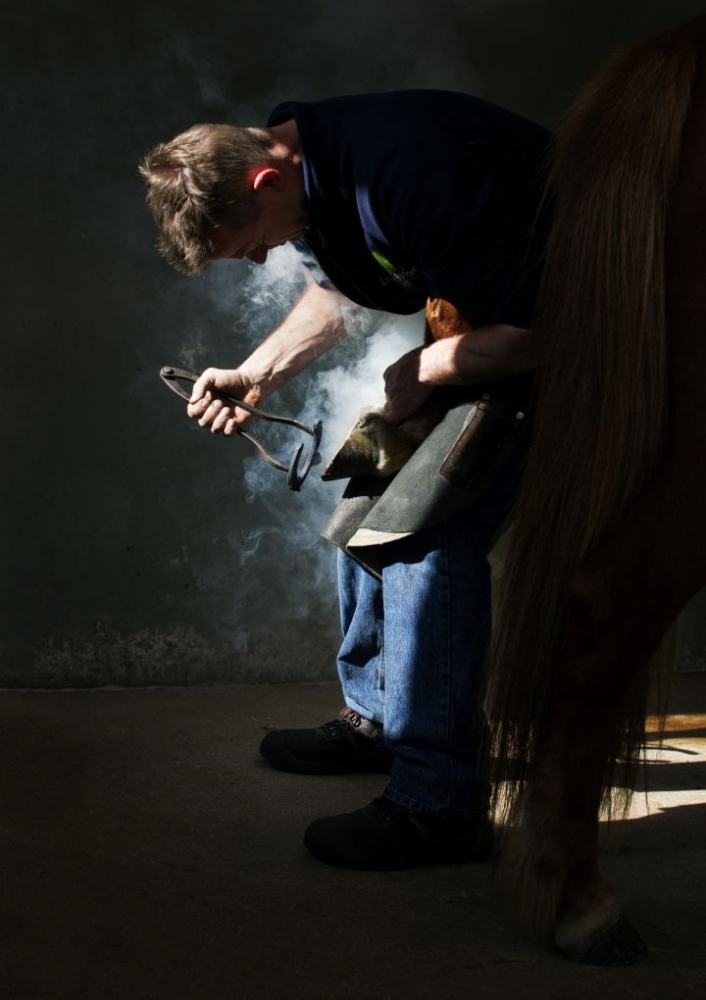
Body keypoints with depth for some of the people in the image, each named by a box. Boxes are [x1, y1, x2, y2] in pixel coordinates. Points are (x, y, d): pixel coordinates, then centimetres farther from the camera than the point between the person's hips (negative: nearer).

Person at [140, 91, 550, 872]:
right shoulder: (299, 158, -4)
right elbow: (338, 288, 15)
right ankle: (375, 718, 25)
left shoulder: (413, 177, -34)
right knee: (371, 502, 9)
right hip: (476, 310, 9)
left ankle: (437, 802, -10)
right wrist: (257, 374, 3)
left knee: (424, 529, -17)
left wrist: (423, 372, -16)